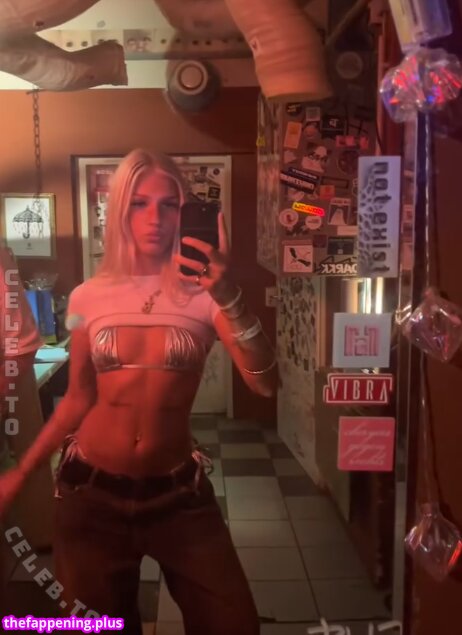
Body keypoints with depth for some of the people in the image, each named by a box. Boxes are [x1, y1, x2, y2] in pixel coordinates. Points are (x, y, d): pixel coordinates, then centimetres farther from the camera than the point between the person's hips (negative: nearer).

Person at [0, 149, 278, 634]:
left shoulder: (203, 293, -9)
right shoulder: (89, 297, -3)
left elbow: (265, 384, -21)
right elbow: (78, 400, 6)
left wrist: (229, 297, -33)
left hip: (177, 490, -1)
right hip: (91, 489, 1)